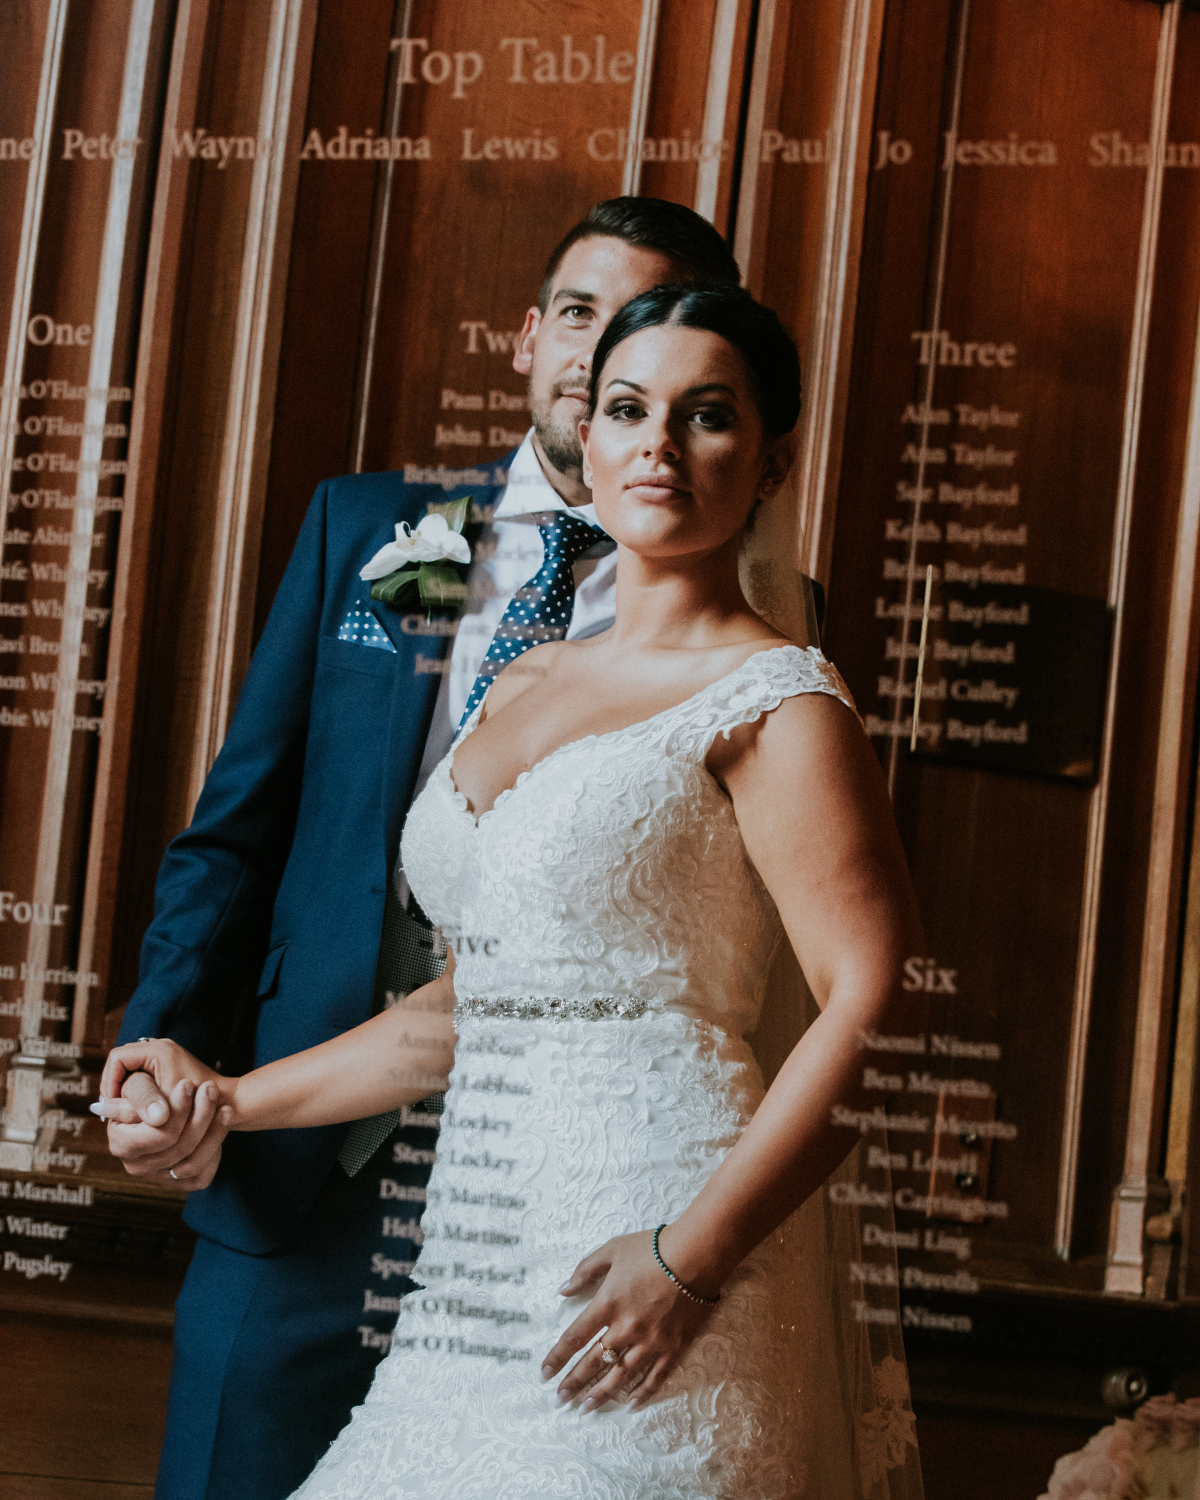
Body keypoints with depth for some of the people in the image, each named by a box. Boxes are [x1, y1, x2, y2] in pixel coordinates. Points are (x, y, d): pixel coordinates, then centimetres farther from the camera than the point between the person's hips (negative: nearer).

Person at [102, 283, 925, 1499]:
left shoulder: (772, 705, -6)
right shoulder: (523, 683, 16)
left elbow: (879, 1010, -15)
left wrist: (693, 1256, -20)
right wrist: (235, 1101, 20)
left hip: (628, 1291, -6)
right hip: (478, 1275, 6)